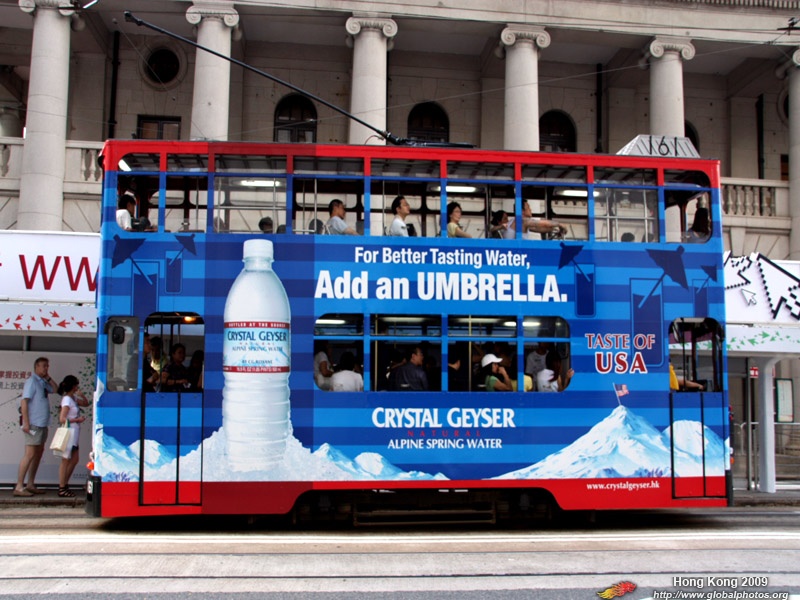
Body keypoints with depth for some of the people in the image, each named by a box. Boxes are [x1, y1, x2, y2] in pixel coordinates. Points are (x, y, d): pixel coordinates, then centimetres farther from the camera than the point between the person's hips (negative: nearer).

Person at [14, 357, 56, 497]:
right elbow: (24, 401, -16)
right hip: (33, 424, -9)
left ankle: (30, 485, 19)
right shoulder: (32, 381, -10)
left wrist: (48, 377, 8)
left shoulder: (42, 382, 14)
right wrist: (25, 422, -21)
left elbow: (54, 389, 24)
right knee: (30, 454, -11)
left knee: (39, 453, 12)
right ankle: (19, 487, -9)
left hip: (42, 424, 9)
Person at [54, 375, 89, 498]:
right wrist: (78, 420, -15)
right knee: (66, 460, -2)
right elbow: (62, 419, -22)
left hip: (74, 433, 9)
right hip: (69, 432, -9)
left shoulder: (73, 398, 10)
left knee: (74, 459, 13)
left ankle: (64, 484, 21)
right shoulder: (67, 399, -16)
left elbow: (86, 403, 21)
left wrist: (81, 395, 4)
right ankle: (62, 489, 4)